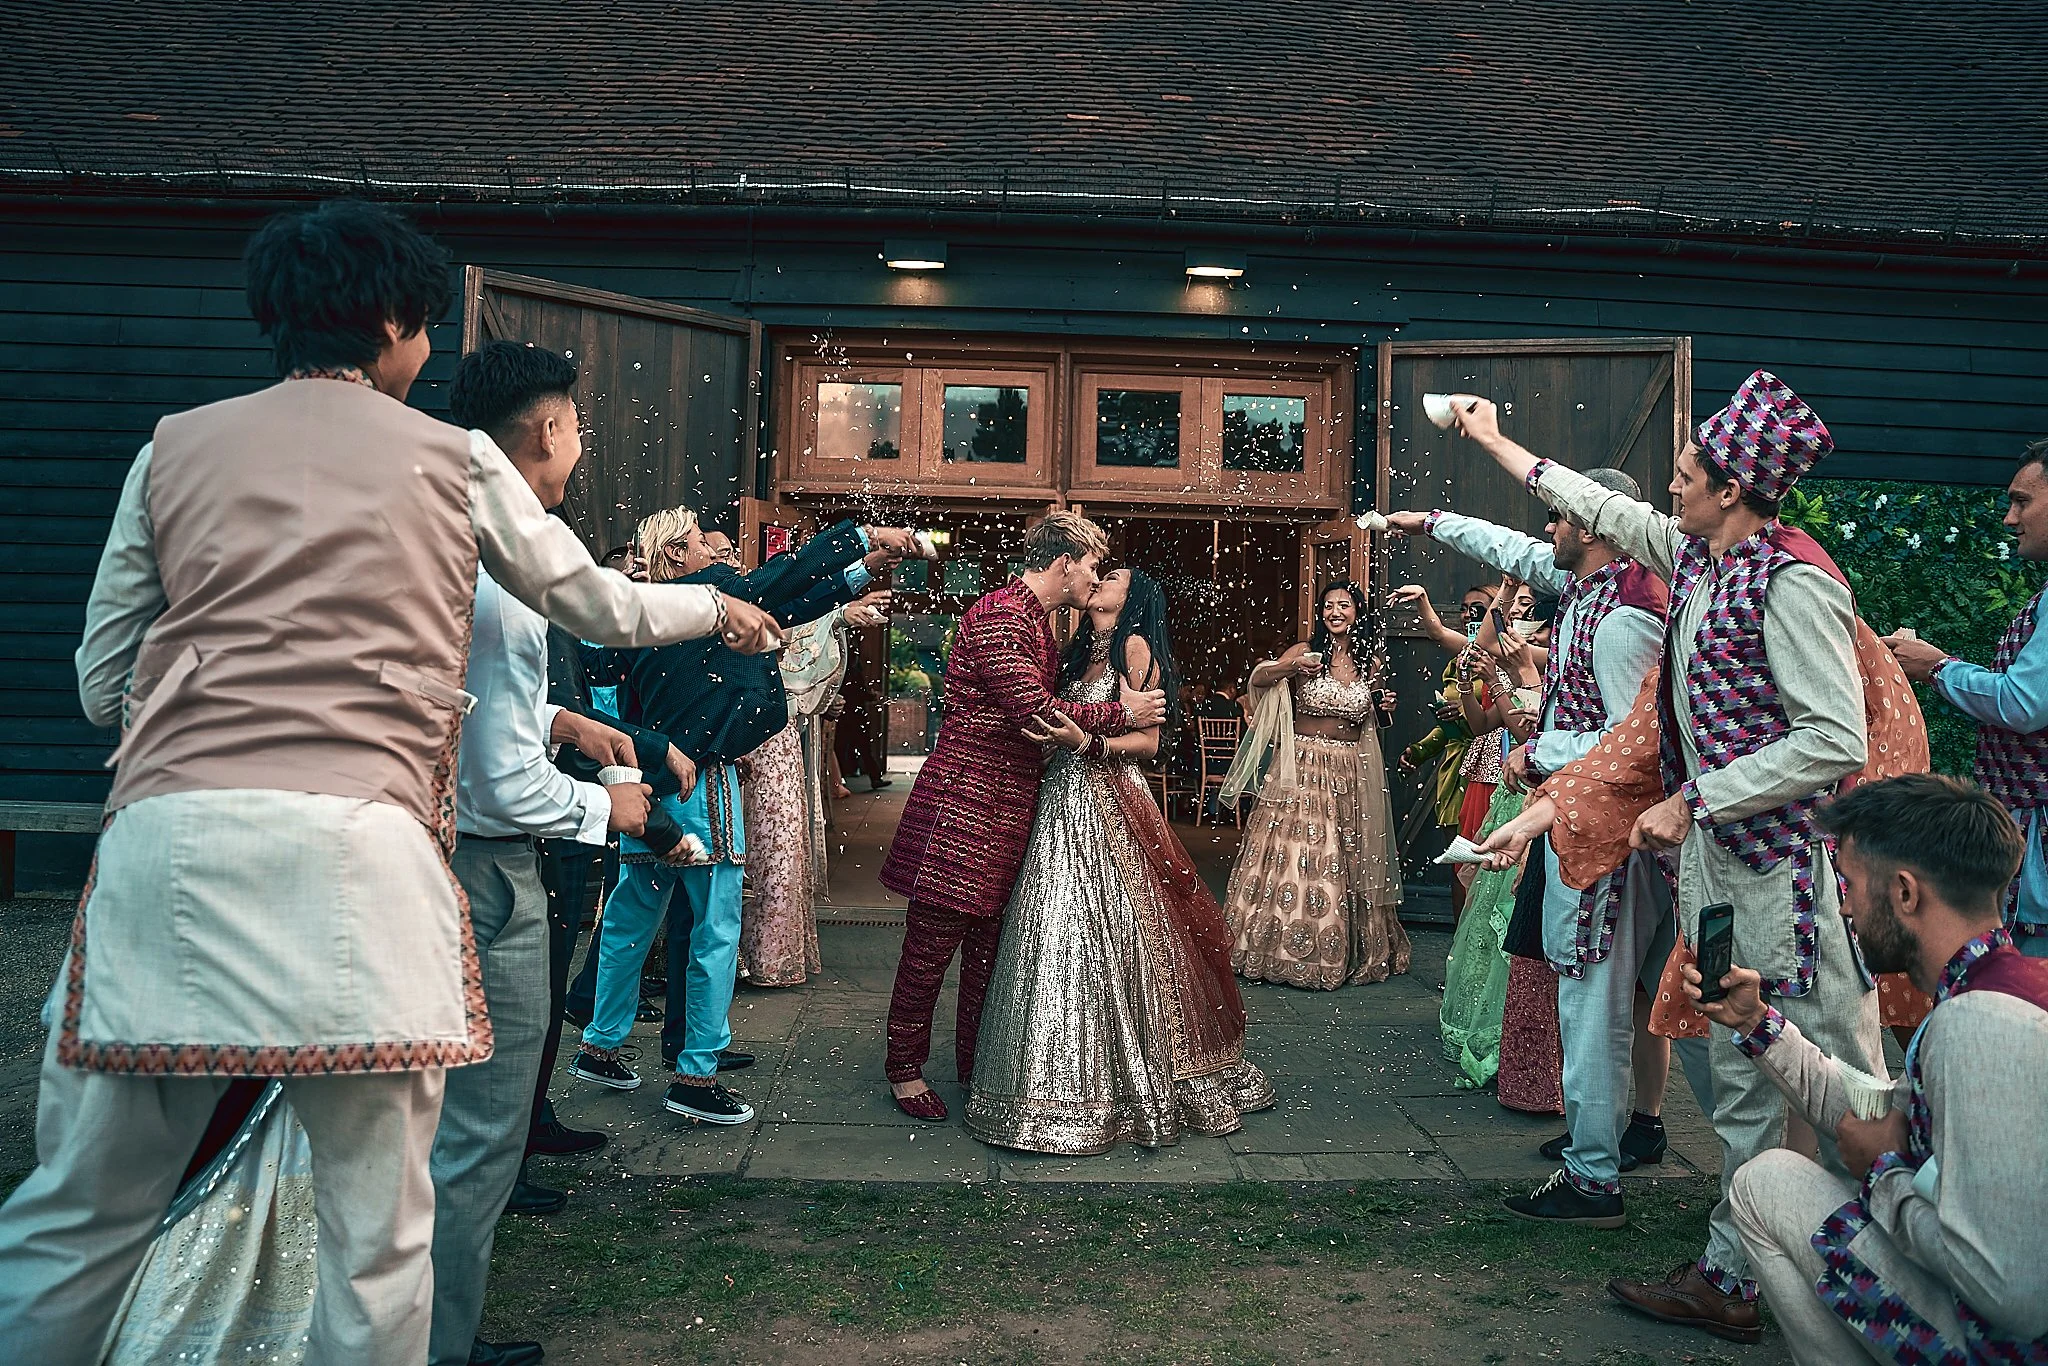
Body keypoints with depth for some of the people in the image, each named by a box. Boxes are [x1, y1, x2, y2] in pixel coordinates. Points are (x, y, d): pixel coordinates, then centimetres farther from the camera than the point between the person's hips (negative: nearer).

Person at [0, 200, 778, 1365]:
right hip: (358, 846, -2)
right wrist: (719, 606, 41)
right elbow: (603, 607, 22)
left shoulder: (175, 449, 17)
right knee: (377, 1233, 8)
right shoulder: (457, 459, 12)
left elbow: (102, 681, 18)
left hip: (165, 834, 3)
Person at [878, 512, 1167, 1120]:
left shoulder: (1037, 621, 18)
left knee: (990, 940, 14)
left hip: (1009, 806, 10)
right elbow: (1035, 710, -21)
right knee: (932, 943, 0)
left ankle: (975, 1064, 25)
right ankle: (905, 1068, 13)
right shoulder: (999, 614, -15)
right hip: (964, 800, -10)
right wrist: (1121, 714, -10)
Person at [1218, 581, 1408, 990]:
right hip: (1303, 767, -4)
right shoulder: (1306, 651, -1)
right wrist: (1292, 667, -30)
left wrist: (1382, 707, 2)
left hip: (1349, 772, 4)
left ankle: (1339, 953, 18)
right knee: (1294, 857, -4)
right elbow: (1257, 678, -14)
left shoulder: (1368, 662, 11)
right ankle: (1285, 950, 7)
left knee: (1347, 860, 7)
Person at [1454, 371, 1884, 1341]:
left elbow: (1835, 742, -21)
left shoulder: (1792, 581, -16)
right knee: (1739, 1078, 12)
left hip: (1790, 861, -9)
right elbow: (1600, 507, 26)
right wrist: (1492, 439, 34)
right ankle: (1732, 1277, 21)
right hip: (1713, 855, 9)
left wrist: (1691, 802, -18)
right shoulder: (1694, 557, 10)